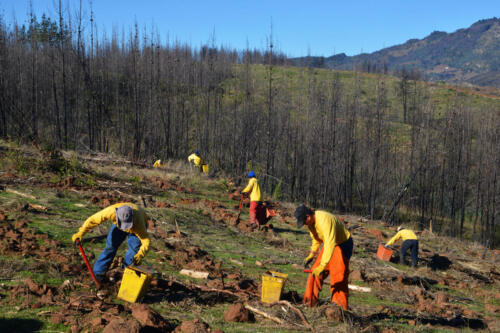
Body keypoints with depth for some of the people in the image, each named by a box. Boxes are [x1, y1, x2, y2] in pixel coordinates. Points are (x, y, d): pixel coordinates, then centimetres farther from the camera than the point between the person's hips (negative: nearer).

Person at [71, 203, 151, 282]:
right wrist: (80, 233, -32)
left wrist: (140, 254, -62)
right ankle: (98, 273, 8)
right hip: (118, 225, 2)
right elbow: (93, 219, -29)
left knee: (135, 247, -21)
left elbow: (146, 240, -43)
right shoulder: (111, 211, -42)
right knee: (111, 246, -6)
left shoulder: (138, 222, -47)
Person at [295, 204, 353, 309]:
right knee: (315, 270, 5)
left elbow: (330, 244, -41)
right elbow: (316, 238, 15)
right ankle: (310, 302, 14)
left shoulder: (324, 220, -34)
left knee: (338, 275, -15)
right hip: (329, 243, 9)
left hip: (343, 244, -9)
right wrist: (311, 255, 8)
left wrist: (322, 266, -43)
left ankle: (341, 307, -7)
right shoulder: (311, 222, -4)